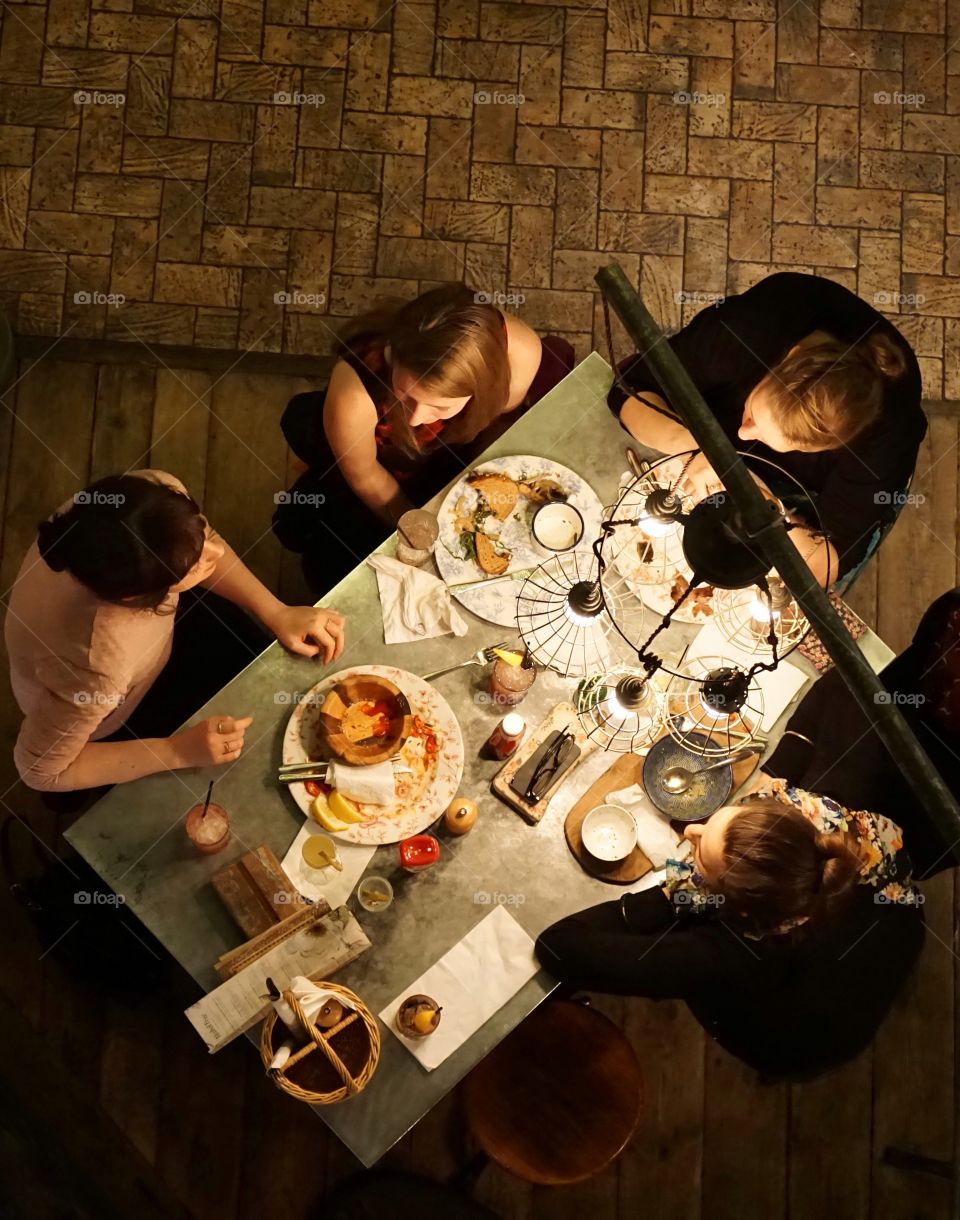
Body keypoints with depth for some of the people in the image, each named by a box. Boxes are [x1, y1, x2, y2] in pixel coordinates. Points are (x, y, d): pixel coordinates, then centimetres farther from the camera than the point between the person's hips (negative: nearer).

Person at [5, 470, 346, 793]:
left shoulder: (158, 492, -36)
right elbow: (42, 770, -29)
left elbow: (200, 543, -11)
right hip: (112, 724, -4)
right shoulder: (95, 668, -48)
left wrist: (277, 614, -17)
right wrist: (180, 751, -31)